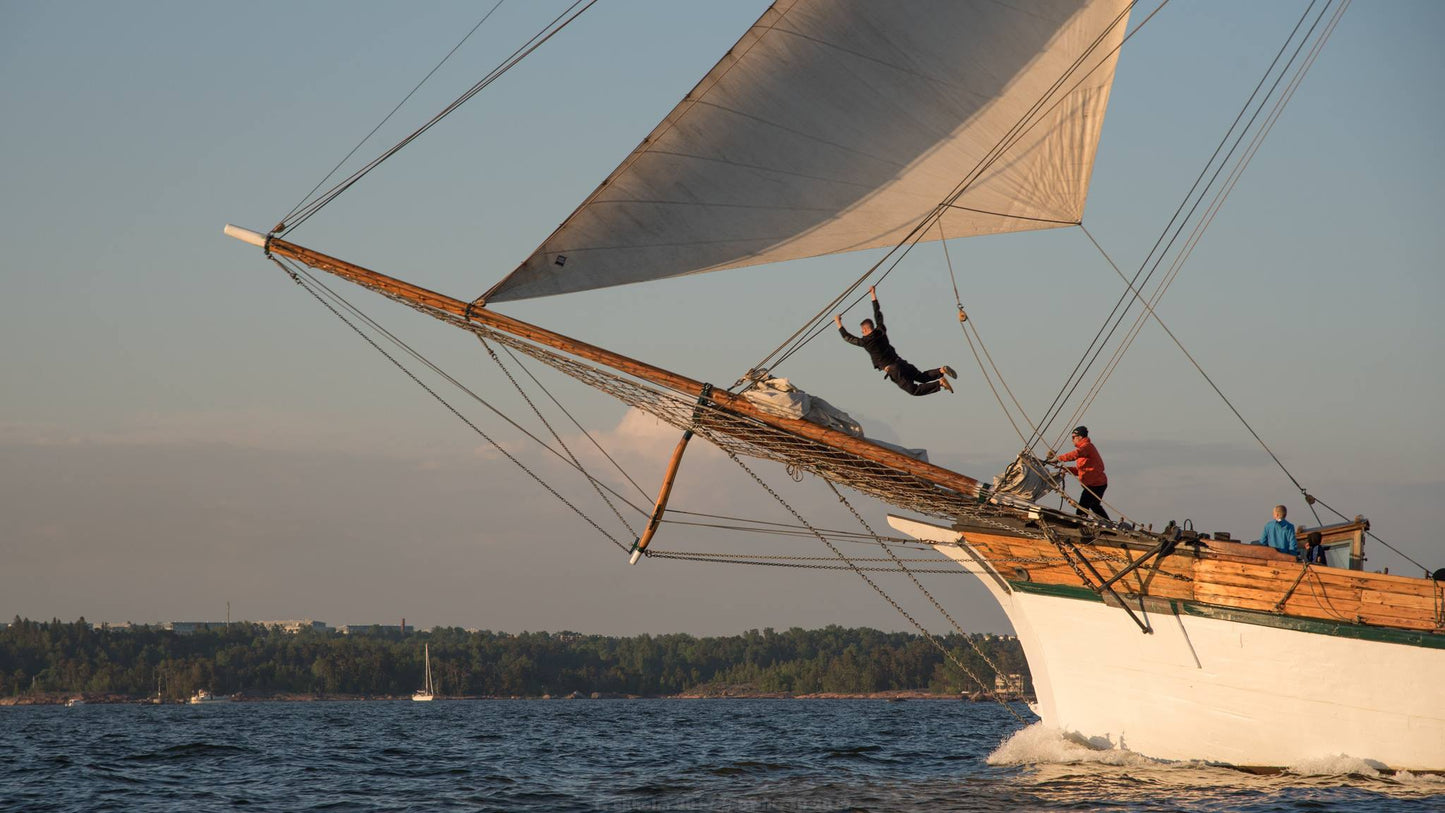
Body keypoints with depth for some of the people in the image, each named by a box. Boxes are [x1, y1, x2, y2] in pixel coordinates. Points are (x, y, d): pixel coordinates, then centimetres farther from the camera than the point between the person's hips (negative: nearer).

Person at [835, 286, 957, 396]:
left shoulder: (865, 342, -9)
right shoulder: (881, 332, 7)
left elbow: (847, 337, 3)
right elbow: (878, 315, 21)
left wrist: (838, 324, 15)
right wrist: (873, 295, 28)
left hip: (893, 370, -7)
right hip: (901, 363, 7)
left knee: (914, 390, -6)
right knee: (923, 377, 22)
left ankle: (940, 383, -26)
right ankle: (942, 371, -5)